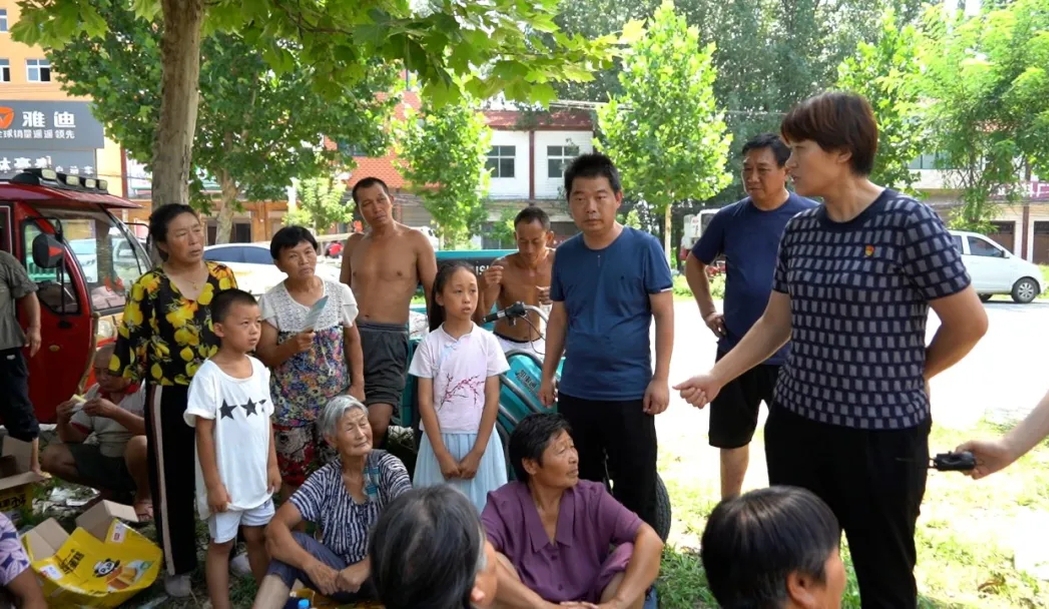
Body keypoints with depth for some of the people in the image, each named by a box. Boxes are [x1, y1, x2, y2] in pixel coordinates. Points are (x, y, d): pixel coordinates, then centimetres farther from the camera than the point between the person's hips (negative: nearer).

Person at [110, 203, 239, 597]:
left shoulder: (223, 276, 0)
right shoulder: (149, 286, -10)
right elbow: (129, 342, -4)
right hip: (171, 397, -3)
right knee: (173, 482, 8)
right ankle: (178, 566, 25)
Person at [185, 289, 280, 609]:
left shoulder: (259, 369, 1)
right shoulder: (208, 376, -17)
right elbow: (204, 433, -15)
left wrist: (272, 465, 7)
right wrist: (213, 483, -15)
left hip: (257, 477, 6)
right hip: (226, 480, -5)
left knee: (258, 537, 20)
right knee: (221, 544, 11)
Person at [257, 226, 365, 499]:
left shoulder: (340, 293, -3)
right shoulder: (271, 301, -7)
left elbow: (352, 339, 6)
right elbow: (265, 356, -6)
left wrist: (358, 384, -1)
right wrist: (292, 345, -25)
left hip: (336, 399, 1)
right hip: (290, 405, -1)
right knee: (294, 475, 8)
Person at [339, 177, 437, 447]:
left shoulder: (415, 241, 0)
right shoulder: (354, 243, 12)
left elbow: (433, 295, 2)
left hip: (390, 338, -4)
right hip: (351, 335, 4)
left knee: (377, 423, -13)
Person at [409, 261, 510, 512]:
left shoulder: (487, 341, -2)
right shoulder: (430, 344, -4)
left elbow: (492, 399, -3)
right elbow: (425, 401, -5)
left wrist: (477, 452, -8)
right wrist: (442, 453, -10)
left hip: (480, 440, 1)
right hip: (440, 439, 0)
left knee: (482, 510, 3)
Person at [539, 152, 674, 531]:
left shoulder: (644, 248, -8)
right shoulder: (565, 254, 5)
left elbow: (664, 315, -6)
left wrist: (661, 379, -10)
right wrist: (547, 375, 11)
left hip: (629, 393, -4)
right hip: (575, 392, 4)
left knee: (635, 492, 9)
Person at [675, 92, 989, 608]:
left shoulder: (907, 222, -13)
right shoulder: (799, 230, 5)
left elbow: (969, 323, -7)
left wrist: (910, 376, 5)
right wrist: (716, 376, 6)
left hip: (883, 432, -5)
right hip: (796, 425, 5)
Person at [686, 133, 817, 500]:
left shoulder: (811, 217, -6)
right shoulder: (729, 218, 2)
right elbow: (694, 264, 16)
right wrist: (707, 310, 6)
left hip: (791, 353, -3)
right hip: (735, 351, 3)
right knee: (732, 437, 16)